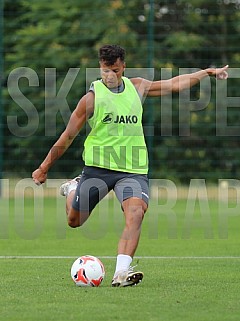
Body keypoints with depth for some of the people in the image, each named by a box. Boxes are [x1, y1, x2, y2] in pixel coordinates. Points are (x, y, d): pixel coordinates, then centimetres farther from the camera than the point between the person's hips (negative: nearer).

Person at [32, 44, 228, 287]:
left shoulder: (137, 87, 7)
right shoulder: (92, 97, -6)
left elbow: (174, 84, 21)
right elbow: (68, 135, 1)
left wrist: (207, 72, 24)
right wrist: (44, 168, 4)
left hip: (133, 169, 2)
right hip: (98, 166, -2)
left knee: (136, 212, -25)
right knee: (74, 221, 8)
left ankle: (121, 272, -31)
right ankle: (73, 189, 44)